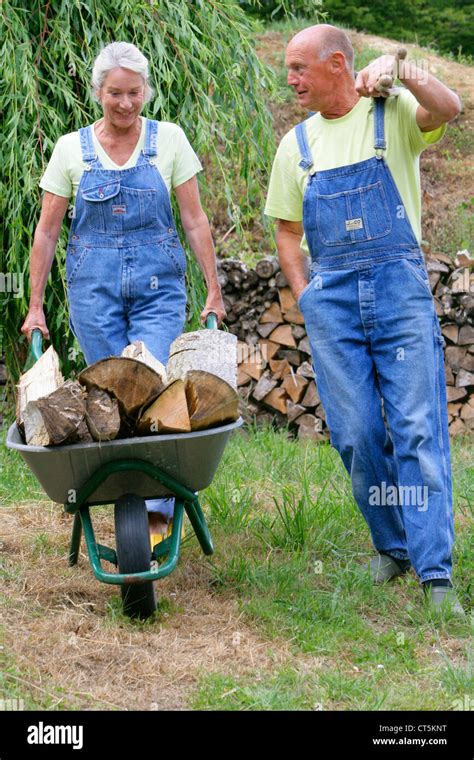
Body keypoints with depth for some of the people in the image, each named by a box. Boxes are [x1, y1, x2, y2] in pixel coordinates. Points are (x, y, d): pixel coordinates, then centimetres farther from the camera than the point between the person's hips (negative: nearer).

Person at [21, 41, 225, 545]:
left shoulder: (169, 140, 1)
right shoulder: (71, 149, 2)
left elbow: (194, 219, 4)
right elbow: (47, 230, 6)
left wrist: (213, 290, 2)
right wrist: (35, 305, 4)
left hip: (158, 282, -1)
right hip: (93, 284, 1)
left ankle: (156, 508, -10)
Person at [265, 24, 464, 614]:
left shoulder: (392, 112, 2)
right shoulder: (297, 144, 13)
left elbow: (447, 109, -20)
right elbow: (287, 229, 18)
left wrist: (398, 68, -34)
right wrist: (304, 296, 6)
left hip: (400, 286, -4)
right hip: (330, 298, 4)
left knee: (417, 427, -8)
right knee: (355, 434, 4)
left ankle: (435, 574, -9)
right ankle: (393, 546, 22)